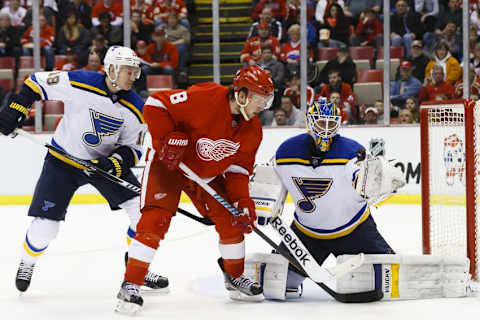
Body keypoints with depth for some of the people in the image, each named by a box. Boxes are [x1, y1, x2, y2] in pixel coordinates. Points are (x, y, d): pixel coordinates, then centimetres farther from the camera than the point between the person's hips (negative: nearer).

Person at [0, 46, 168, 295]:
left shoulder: (135, 109, -12)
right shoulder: (79, 83, -22)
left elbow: (132, 149, -3)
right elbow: (38, 82, -9)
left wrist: (114, 163, -22)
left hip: (105, 161, 3)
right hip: (63, 161, -3)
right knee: (45, 226, -6)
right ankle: (27, 264, 27)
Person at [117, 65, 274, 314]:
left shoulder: (252, 129, -8)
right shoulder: (205, 98, -30)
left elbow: (238, 168, -2)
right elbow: (155, 104, -27)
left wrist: (242, 200, -16)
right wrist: (166, 139, -32)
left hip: (208, 173, 7)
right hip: (168, 163, -7)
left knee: (231, 220, 2)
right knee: (155, 220, -18)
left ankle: (235, 278, 22)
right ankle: (130, 285, -13)